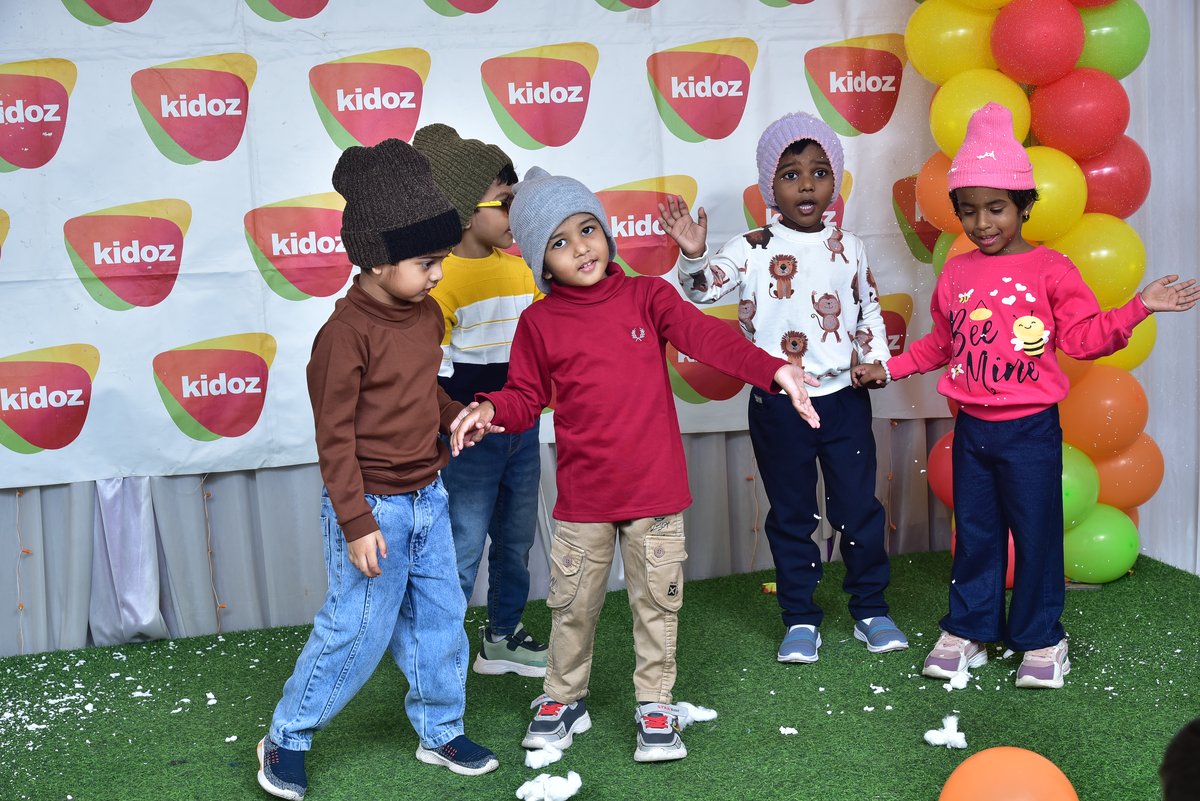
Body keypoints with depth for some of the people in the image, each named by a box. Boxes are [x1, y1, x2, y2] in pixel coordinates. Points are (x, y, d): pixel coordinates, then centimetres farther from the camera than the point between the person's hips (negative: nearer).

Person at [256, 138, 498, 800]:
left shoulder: (427, 314, 4)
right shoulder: (345, 334, -20)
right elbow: (335, 437, -17)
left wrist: (456, 415, -2)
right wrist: (357, 523, -17)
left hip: (427, 498, 7)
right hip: (374, 506, -7)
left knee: (440, 619, 15)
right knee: (358, 632, 2)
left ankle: (441, 731, 32)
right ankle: (286, 739, 22)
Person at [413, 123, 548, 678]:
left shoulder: (518, 267, 7)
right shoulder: (442, 278, -14)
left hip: (523, 429, 8)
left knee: (517, 539, 18)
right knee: (463, 545, -4)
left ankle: (503, 637, 35)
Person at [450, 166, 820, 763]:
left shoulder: (648, 296, -2)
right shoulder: (539, 323, -1)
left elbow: (708, 337, -14)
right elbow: (526, 397, 5)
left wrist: (773, 370, -28)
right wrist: (491, 410, -18)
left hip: (656, 489, 0)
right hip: (583, 496, 0)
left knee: (657, 601, 11)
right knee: (573, 605, 12)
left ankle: (655, 705, 28)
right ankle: (562, 699, 33)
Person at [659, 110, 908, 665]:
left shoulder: (848, 248, 5)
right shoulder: (752, 250, -5)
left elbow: (869, 310, 14)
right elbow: (704, 288, -16)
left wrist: (876, 359, 0)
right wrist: (692, 254, -35)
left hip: (844, 398, 2)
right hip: (777, 404, -2)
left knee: (859, 507, 9)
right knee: (791, 514, 9)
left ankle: (871, 609, 25)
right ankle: (800, 619, 22)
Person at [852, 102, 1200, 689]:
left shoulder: (1051, 268, -4)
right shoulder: (956, 273, 7)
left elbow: (1084, 336, -5)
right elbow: (941, 342, 17)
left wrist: (1138, 307, -15)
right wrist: (889, 368, 13)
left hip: (1030, 426, -3)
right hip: (972, 427, 4)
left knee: (1036, 531, 4)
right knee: (975, 531, 13)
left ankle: (1041, 640, 18)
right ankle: (968, 631, 25)